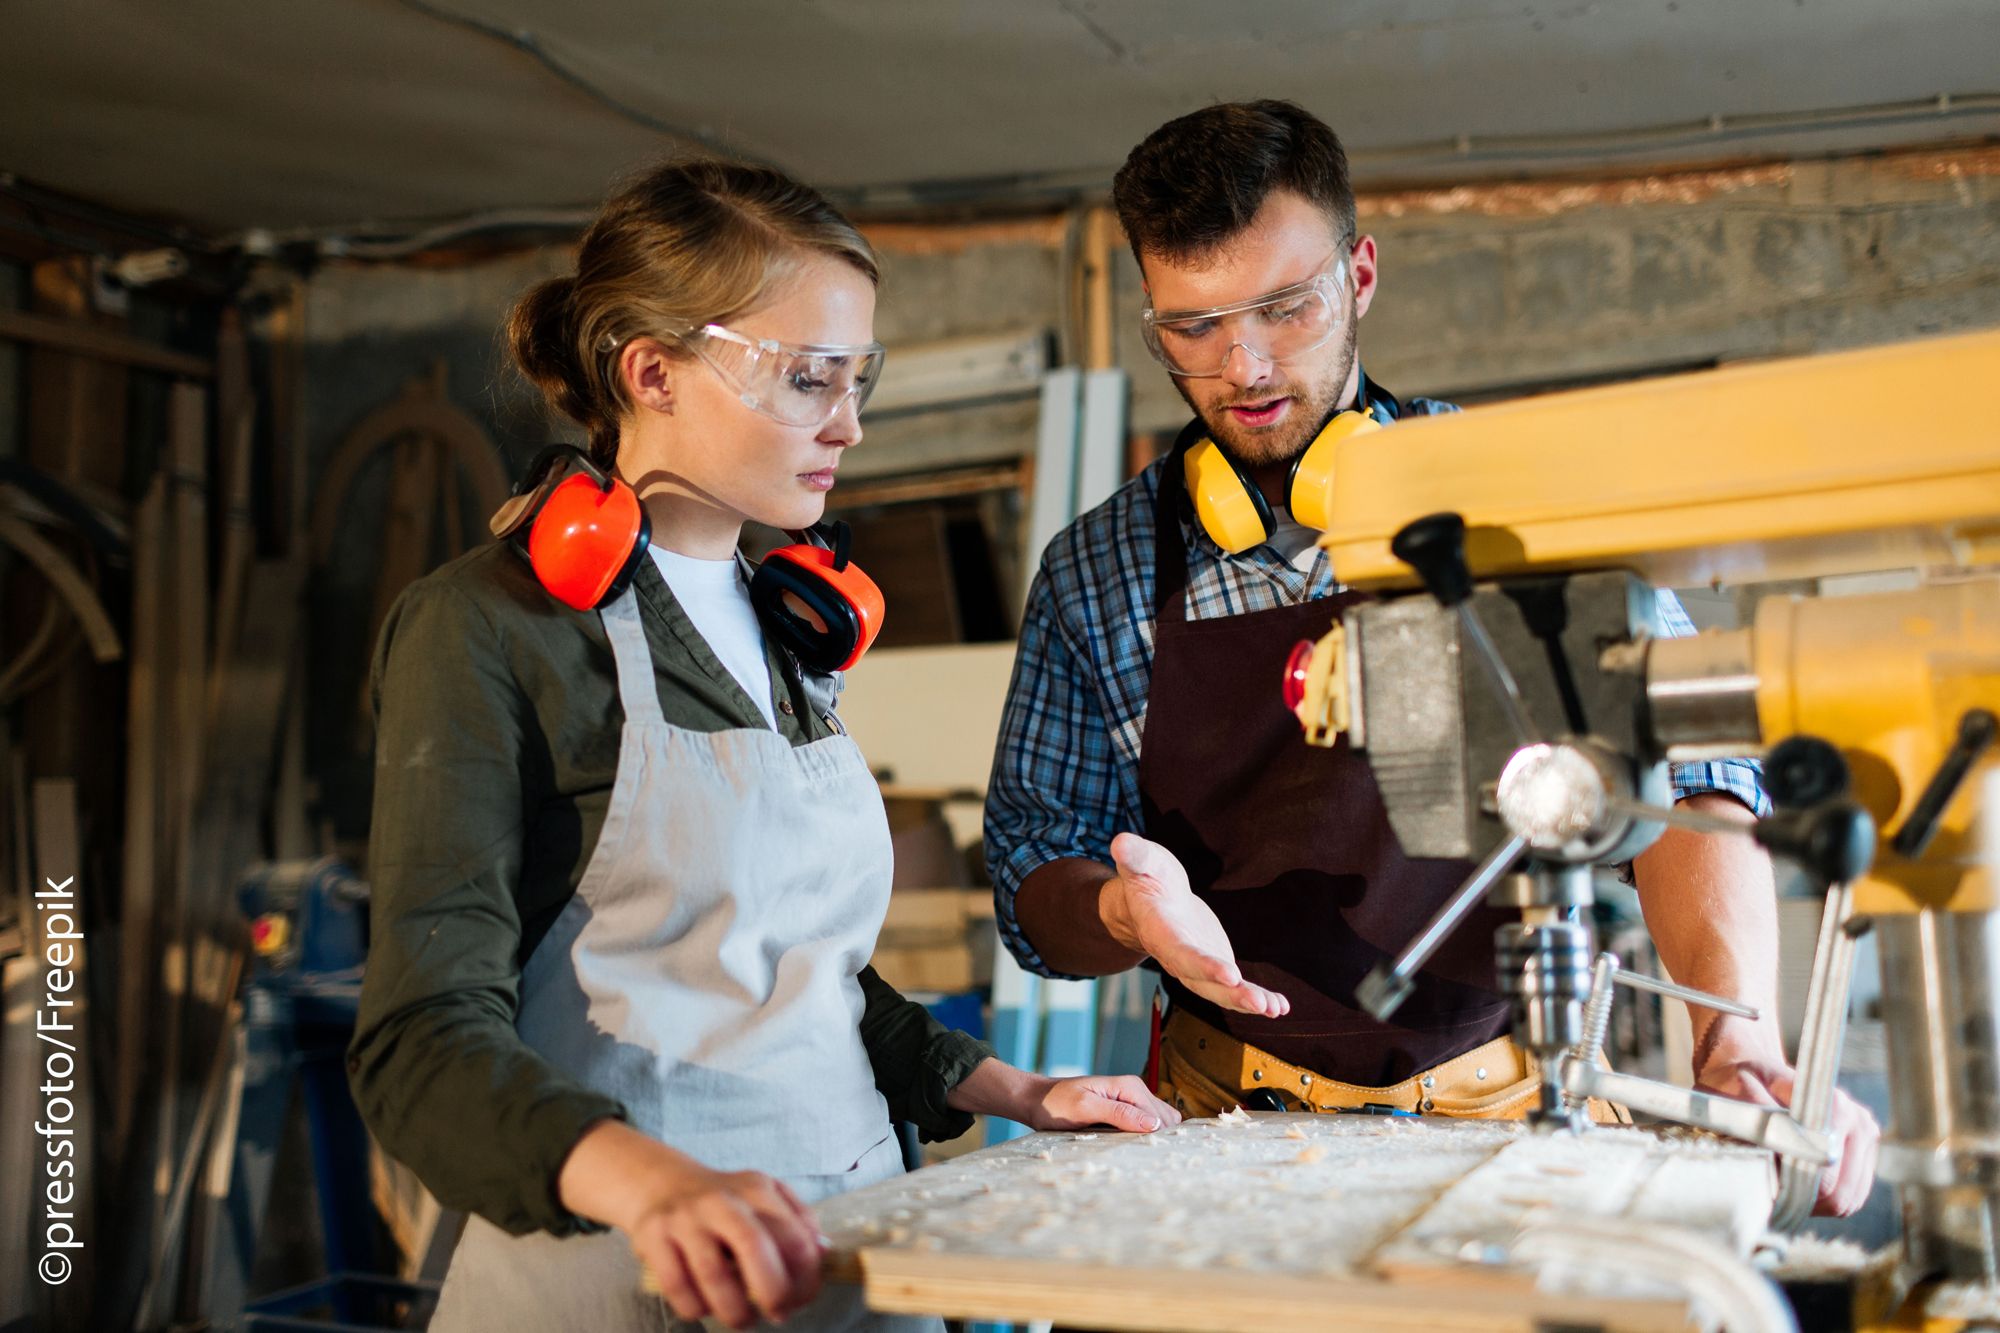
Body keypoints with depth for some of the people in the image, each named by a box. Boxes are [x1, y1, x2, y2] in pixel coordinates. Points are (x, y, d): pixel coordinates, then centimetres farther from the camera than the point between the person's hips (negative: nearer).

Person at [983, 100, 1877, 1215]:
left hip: (1523, 1106, 0)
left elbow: (1679, 771, -6)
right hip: (1239, 1120, 1)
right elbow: (1035, 900, 7)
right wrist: (1122, 910, -16)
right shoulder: (1094, 576, 3)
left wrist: (1742, 1043, -23)